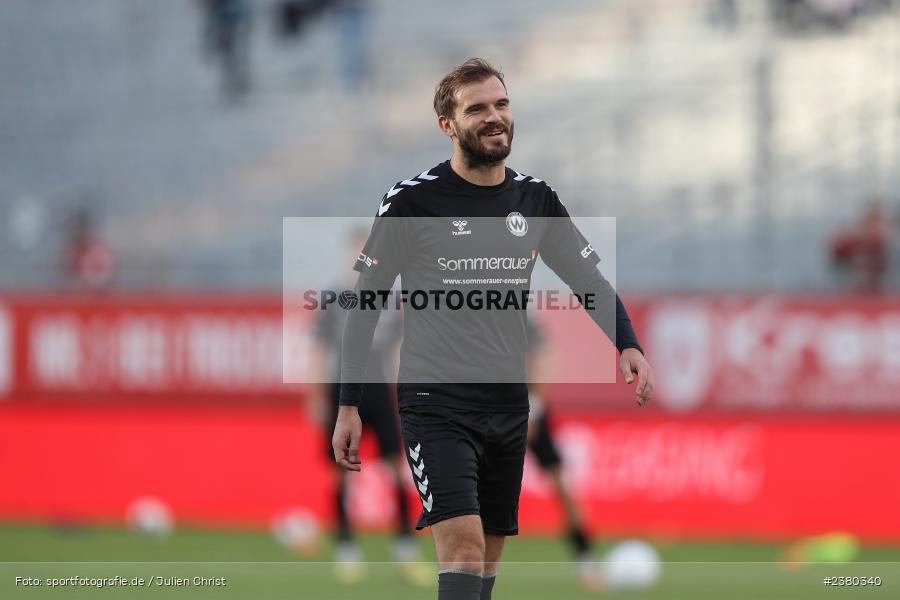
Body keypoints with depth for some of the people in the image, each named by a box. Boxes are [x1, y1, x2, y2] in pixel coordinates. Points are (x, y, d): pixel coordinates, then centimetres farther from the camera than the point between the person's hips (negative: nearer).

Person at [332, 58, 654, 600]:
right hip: (435, 405, -6)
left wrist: (628, 345, -6)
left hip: (509, 407, 6)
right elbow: (366, 305, 0)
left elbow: (591, 281, 14)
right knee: (464, 549, -21)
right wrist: (349, 406, -3)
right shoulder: (413, 200, -6)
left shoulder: (535, 200, 7)